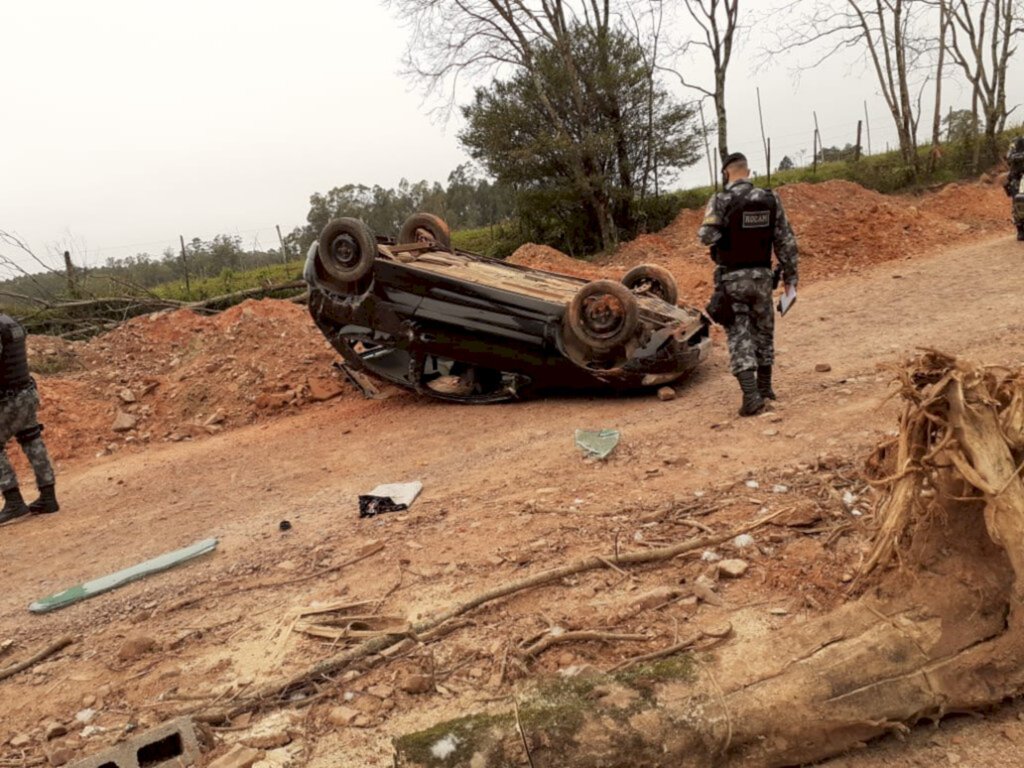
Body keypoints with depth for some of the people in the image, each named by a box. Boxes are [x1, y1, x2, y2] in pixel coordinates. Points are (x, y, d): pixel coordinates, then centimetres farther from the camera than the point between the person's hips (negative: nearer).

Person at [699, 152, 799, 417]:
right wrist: (790, 276, 10)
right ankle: (764, 387, 31)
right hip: (762, 276, 4)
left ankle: (752, 396, -13)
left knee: (740, 337, -2)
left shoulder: (721, 200, -12)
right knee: (763, 331, 20)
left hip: (732, 279, -4)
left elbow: (707, 236, -20)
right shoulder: (770, 199, 1)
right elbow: (786, 241, 2)